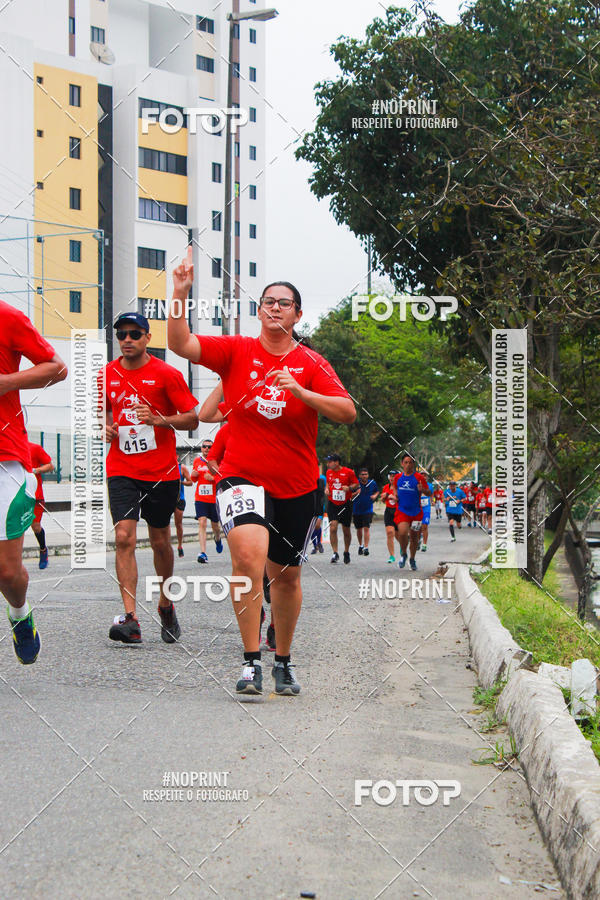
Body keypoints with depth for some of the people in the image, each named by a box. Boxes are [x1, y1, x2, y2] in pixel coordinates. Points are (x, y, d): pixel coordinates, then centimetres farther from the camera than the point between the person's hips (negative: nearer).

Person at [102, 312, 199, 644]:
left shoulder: (167, 374, -4)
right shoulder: (108, 374, 6)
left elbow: (192, 418, -4)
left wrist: (159, 419, -20)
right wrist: (106, 426, 0)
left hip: (161, 471, -1)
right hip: (121, 470, 2)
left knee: (160, 541, 10)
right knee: (124, 537, -14)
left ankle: (165, 605, 33)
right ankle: (130, 618, -18)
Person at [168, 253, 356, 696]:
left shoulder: (312, 364, 0)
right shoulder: (236, 351, 1)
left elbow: (347, 412, -11)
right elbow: (181, 344, -10)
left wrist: (300, 391, -24)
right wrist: (181, 296, -22)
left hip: (297, 487, 2)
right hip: (243, 477, -2)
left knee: (286, 574, 13)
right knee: (248, 552, -27)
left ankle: (284, 662, 34)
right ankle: (251, 662, -20)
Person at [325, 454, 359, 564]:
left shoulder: (348, 472, -7)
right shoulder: (328, 472, 6)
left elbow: (356, 484, 0)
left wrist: (349, 488, -19)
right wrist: (326, 489, 2)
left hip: (346, 504, -2)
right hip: (332, 504, 2)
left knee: (346, 530, 7)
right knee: (333, 528, -13)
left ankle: (346, 552, 26)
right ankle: (335, 553, -10)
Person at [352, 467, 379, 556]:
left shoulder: (372, 483, -2)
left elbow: (377, 491, 17)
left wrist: (375, 496, -4)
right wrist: (355, 493, -24)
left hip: (368, 510, -1)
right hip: (356, 510, 1)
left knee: (366, 528, -12)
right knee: (359, 529, 14)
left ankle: (366, 548, -13)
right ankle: (360, 546, 34)